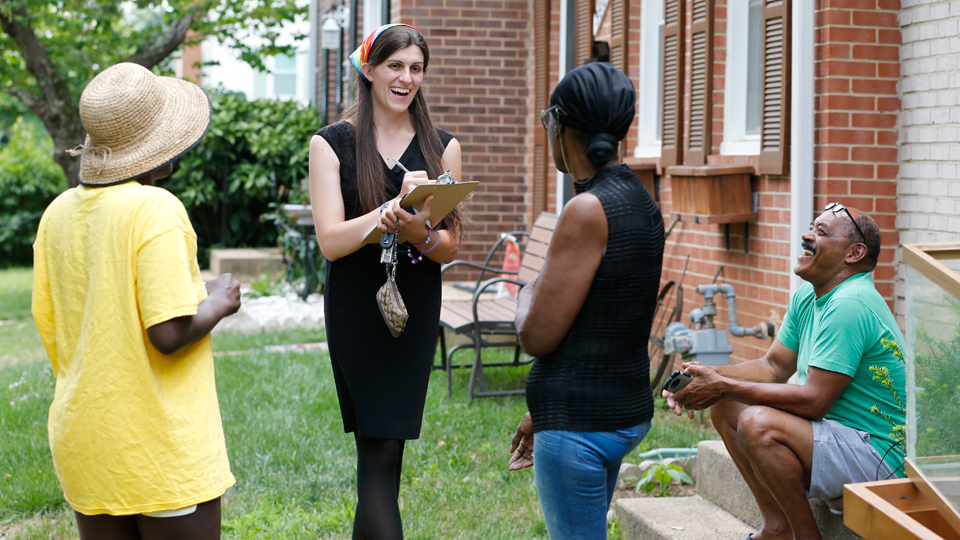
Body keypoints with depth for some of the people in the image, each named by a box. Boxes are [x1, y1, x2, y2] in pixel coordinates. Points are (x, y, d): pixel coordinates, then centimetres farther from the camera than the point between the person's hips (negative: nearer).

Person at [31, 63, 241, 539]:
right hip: (162, 445, -7)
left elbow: (49, 328, 11)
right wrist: (218, 301, -3)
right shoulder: (155, 209, -17)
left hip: (83, 441, 7)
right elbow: (169, 334, -22)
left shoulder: (58, 213, 5)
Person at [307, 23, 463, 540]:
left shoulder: (441, 147, 9)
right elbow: (331, 241, -8)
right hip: (357, 314, -2)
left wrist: (416, 230, -18)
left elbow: (451, 246, 4)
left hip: (416, 310, 3)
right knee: (381, 451, -8)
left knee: (380, 449, 4)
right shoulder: (331, 144, 1)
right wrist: (391, 210, -23)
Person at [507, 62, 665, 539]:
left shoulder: (588, 210, -19)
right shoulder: (642, 204, 9)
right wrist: (544, 413, 23)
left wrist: (528, 289, 4)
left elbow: (538, 335, -19)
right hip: (628, 410, 9)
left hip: (580, 427, -9)